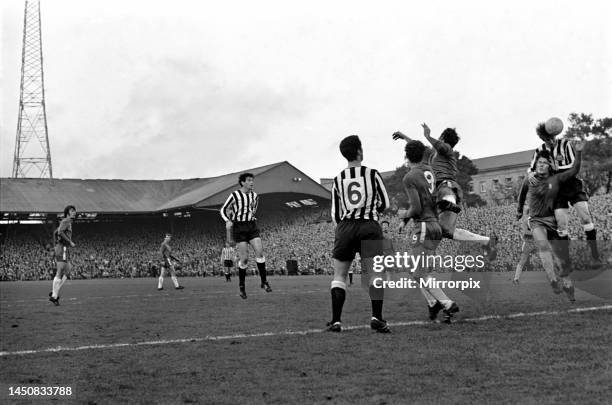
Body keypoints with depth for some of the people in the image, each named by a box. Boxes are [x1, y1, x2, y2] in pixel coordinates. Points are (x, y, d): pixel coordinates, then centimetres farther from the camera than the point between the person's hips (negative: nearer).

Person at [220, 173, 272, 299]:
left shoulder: (255, 196, 7)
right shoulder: (234, 195, -8)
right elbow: (223, 210, 0)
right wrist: (228, 221, -15)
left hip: (252, 227, 4)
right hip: (239, 229, -4)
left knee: (260, 252, -14)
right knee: (244, 258, -7)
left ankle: (264, 281, -4)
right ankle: (242, 285, 11)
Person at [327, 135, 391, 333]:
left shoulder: (338, 179, 7)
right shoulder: (373, 174, 2)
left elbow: (335, 214, 9)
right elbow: (385, 204, 10)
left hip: (345, 227, 2)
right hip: (370, 227, -2)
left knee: (339, 276, 9)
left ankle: (336, 321, 3)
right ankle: (377, 317, -14)